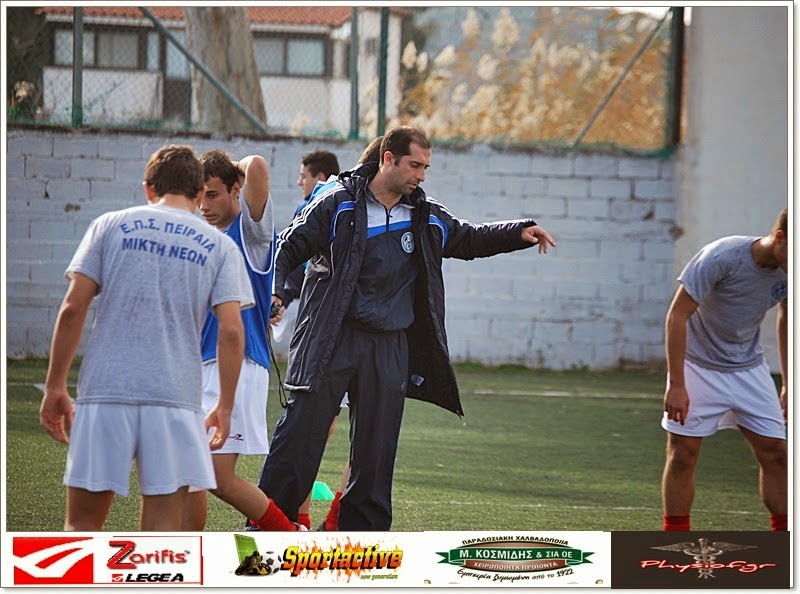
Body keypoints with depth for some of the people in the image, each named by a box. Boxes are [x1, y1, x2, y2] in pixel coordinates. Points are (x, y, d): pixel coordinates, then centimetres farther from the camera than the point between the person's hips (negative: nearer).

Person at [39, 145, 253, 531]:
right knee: (162, 529, 2)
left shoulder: (109, 226, 8)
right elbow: (230, 330, -1)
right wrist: (225, 406, 7)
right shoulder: (220, 247, 9)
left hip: (104, 388, 0)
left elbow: (73, 309, 1)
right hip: (176, 398, 0)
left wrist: (55, 387, 5)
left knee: (82, 522, 7)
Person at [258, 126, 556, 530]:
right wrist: (273, 291, -18)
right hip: (332, 342, -4)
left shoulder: (426, 219, 11)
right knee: (301, 433, -6)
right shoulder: (339, 205, -3)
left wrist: (520, 232, 12)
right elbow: (291, 246, -2)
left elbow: (470, 239, 26)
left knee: (376, 448, 7)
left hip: (389, 348, 4)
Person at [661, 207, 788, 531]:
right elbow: (677, 315, -21)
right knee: (683, 453, -5)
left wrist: (788, 385, 10)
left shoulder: (788, 271, -10)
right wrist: (677, 384, -23)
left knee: (775, 453, -2)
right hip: (698, 365, -5)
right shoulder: (721, 258, -26)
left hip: (749, 369, 5)